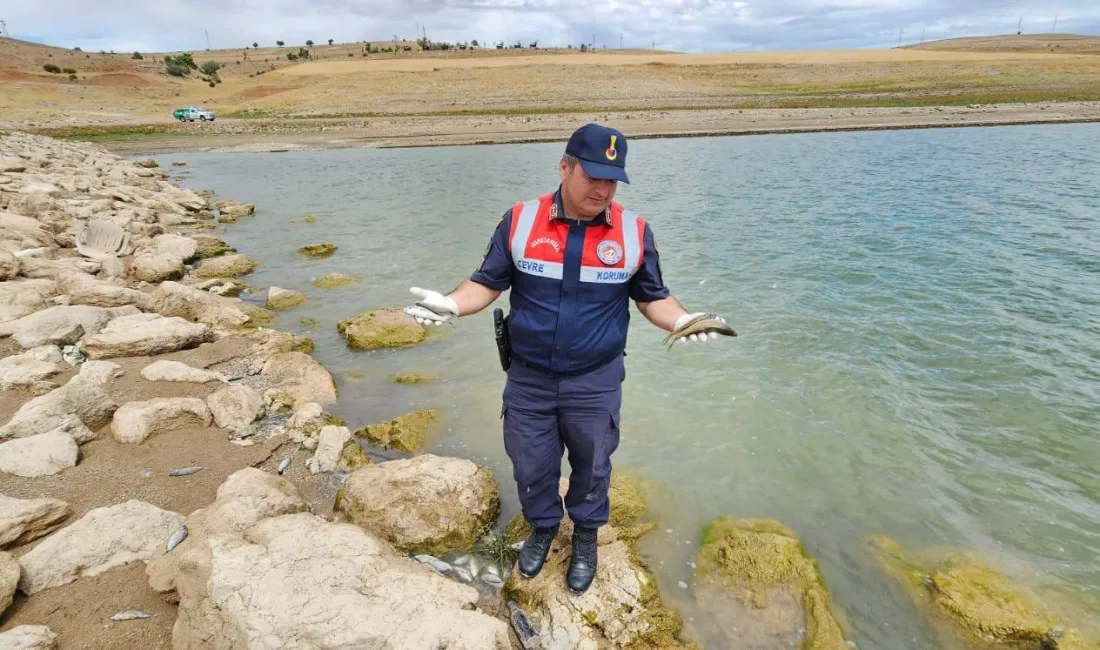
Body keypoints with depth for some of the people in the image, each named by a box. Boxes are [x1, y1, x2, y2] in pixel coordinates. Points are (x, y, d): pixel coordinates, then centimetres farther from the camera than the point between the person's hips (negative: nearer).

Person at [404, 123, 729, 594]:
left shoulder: (635, 233, -8)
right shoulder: (519, 221, -9)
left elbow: (652, 297, 1)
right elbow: (488, 284, -2)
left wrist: (681, 321, -19)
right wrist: (450, 304, -21)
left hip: (596, 382, 0)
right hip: (529, 378, 1)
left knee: (591, 465, 17)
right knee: (531, 464, 16)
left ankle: (586, 538, 45)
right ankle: (542, 526, 46)